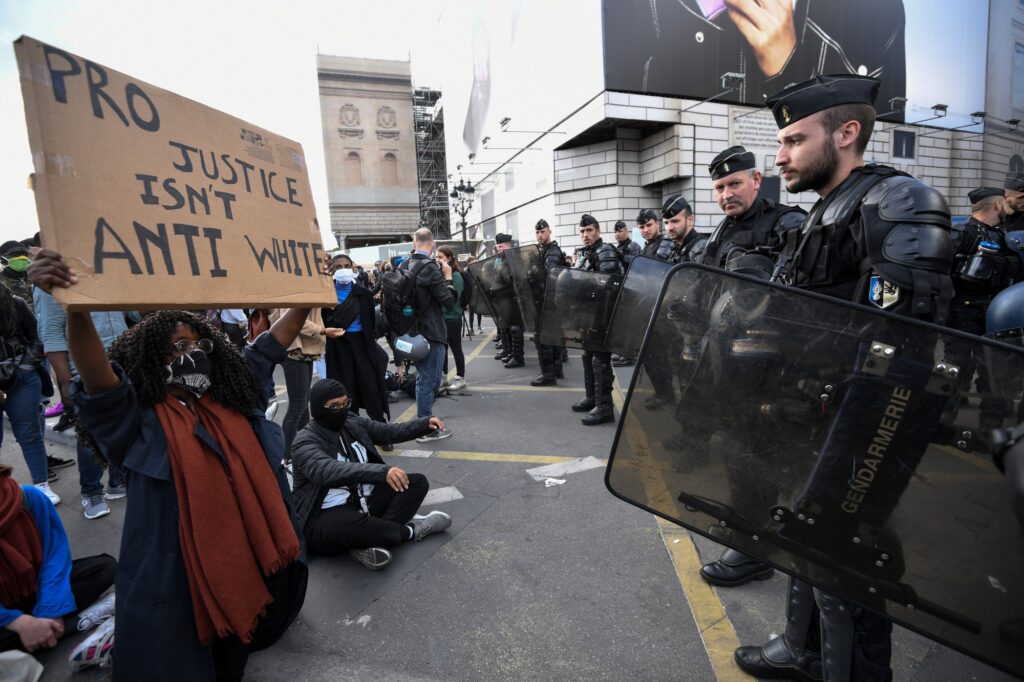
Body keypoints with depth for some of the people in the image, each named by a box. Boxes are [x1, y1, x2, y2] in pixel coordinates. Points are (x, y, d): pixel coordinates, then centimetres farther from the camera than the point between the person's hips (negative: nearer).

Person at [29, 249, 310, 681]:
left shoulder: (229, 400, 3)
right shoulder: (138, 419, -13)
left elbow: (280, 338, 5)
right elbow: (97, 376, -33)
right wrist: (74, 305, -50)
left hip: (242, 559, 5)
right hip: (175, 576, -4)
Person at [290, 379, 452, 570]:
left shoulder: (354, 423, 5)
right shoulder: (306, 441, -16)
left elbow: (391, 431, 8)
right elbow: (328, 471, -35)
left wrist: (425, 424, -12)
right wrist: (381, 471, -48)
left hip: (366, 500, 7)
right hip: (330, 514, -7)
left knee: (418, 482, -5)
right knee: (349, 524, -41)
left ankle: (368, 541, -22)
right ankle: (410, 530, -12)